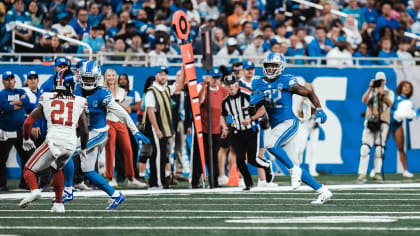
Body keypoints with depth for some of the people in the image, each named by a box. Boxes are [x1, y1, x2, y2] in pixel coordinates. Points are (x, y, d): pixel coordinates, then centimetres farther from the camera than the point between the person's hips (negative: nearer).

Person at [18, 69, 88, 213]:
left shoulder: (46, 99, 10)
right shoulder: (79, 102, 12)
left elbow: (28, 122, 11)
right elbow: (84, 130, 15)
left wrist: (26, 139, 29)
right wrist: (83, 149, 33)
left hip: (54, 140, -3)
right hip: (71, 143, 3)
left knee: (29, 170, 7)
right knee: (56, 169, 31)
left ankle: (34, 190, -24)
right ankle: (59, 204, 27)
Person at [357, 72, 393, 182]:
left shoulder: (389, 92, 10)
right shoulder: (371, 92, 15)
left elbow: (389, 104, -10)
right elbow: (364, 100, -5)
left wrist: (382, 94, -23)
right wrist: (370, 88, -12)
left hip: (383, 122, 0)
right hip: (370, 121, 1)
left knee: (379, 148, -4)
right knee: (365, 147, -11)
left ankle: (377, 173, 3)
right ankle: (362, 174, -14)